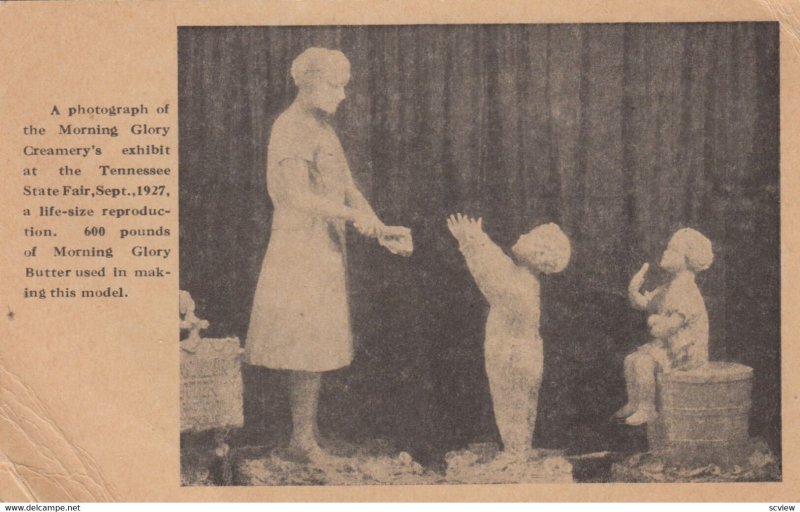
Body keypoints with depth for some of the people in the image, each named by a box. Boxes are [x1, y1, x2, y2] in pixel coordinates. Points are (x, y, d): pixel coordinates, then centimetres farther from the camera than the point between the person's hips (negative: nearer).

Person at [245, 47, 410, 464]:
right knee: (309, 349, -6)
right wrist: (353, 215, -23)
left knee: (316, 348, 11)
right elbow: (299, 196, -22)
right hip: (301, 247, -9)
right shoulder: (291, 129, -13)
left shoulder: (322, 129, 17)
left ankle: (304, 437, 17)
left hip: (324, 250, 9)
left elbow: (346, 188, 15)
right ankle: (304, 439, 1)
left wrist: (381, 230, 4)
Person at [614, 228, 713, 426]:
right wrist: (634, 288, -6)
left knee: (643, 362, -24)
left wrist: (654, 322, -5)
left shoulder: (686, 293, -22)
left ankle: (647, 409, -12)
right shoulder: (668, 289, 11)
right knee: (631, 360, 5)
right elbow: (641, 303, 15)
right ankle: (633, 404, 13)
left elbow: (665, 329, -26)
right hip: (667, 346, 10)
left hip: (686, 351, -10)